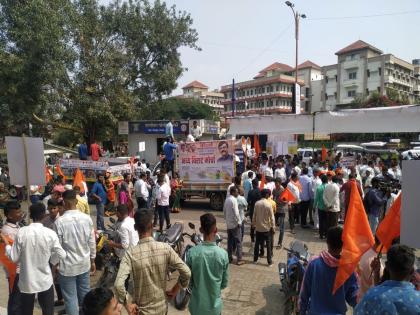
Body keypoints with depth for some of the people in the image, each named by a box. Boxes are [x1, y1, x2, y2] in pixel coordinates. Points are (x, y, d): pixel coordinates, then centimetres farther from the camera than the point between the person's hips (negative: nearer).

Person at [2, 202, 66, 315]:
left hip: (26, 281, 1)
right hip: (45, 280, -1)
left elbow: (14, 258, -7)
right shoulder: (50, 233, -15)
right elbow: (61, 255, -11)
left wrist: (7, 244, 9)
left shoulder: (21, 232, -14)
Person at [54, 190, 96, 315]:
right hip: (84, 263, 4)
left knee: (70, 298, 10)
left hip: (67, 266, -3)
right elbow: (92, 242, -1)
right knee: (85, 295, 19)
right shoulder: (87, 218, -9)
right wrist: (92, 260, 13)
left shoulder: (59, 221, -19)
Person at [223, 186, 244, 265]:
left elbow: (224, 211, 13)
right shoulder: (234, 200, -18)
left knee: (230, 241, 14)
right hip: (235, 224, -8)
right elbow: (236, 213, -20)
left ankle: (229, 257, 19)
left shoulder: (227, 199, 6)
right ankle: (239, 260, 2)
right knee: (238, 242, -1)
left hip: (228, 224, 8)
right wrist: (239, 222, -12)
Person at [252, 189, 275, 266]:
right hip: (267, 228, -3)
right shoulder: (269, 204, -15)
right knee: (268, 245, 7)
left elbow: (254, 215, 1)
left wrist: (254, 224, 13)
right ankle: (269, 262, 12)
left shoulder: (257, 203, -6)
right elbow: (272, 217, -12)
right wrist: (273, 226, -2)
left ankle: (255, 259, 25)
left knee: (257, 244, 15)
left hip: (258, 227, 3)